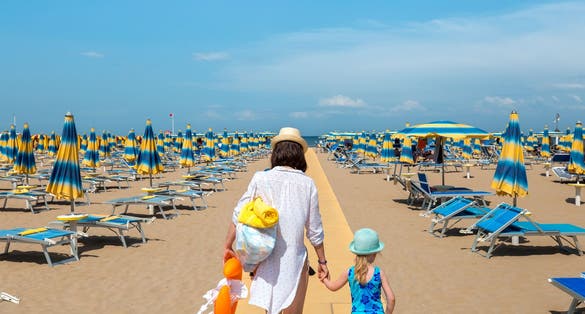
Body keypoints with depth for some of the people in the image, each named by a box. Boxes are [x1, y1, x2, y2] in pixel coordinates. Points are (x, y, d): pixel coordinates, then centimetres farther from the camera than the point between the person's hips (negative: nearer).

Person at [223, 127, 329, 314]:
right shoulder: (307, 184, -4)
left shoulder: (260, 179, -5)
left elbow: (238, 216, -1)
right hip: (294, 261, 0)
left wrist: (228, 247, 12)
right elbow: (315, 230, 0)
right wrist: (322, 261, 12)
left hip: (265, 260, 0)